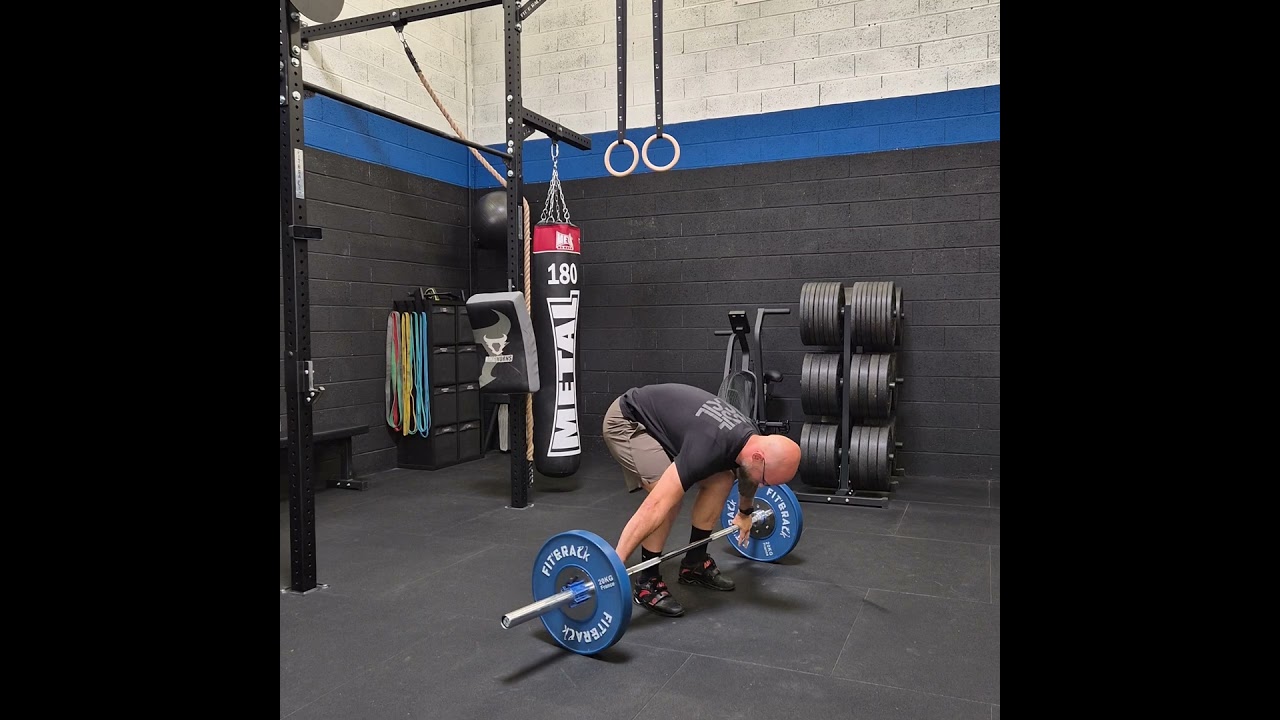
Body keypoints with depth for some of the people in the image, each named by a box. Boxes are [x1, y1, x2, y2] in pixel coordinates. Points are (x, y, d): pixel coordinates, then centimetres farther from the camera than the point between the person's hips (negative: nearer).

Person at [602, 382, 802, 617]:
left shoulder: (751, 437, -10)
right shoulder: (711, 447, -38)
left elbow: (747, 477, 17)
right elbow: (655, 506, -43)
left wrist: (745, 514, 34)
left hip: (663, 420, 9)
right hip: (626, 421, -9)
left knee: (721, 481, 0)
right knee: (669, 497, -26)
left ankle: (694, 563, 13)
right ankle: (646, 582, -8)